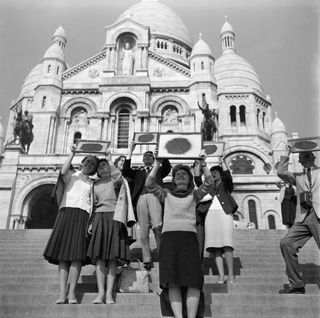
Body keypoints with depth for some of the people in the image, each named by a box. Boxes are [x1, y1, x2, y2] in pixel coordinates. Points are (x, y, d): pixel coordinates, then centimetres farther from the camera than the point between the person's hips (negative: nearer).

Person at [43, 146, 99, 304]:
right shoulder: (71, 175, 18)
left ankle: (72, 292, -9)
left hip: (83, 215, 1)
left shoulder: (92, 184, 24)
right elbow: (63, 171, -7)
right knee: (63, 255, -7)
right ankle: (62, 293, -8)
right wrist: (72, 153, -9)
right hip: (66, 213, -1)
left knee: (77, 254, -11)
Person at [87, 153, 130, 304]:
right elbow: (93, 204, 20)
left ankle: (109, 293, -9)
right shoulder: (95, 184, 22)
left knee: (112, 256, -7)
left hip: (113, 217, -3)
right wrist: (90, 222, 8)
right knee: (99, 256, -8)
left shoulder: (115, 180, 11)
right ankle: (100, 292, -10)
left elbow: (117, 175, -15)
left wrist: (110, 160, -2)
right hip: (99, 218, 3)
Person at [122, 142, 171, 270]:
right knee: (143, 232, -3)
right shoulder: (137, 172, 28)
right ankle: (147, 260, 0)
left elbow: (167, 167, 6)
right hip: (141, 198, 2)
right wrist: (130, 152, 7)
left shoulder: (158, 170, 26)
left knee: (157, 227, -23)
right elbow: (125, 172, 11)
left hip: (154, 196, -2)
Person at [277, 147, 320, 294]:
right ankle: (296, 285, -1)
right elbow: (281, 173, 7)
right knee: (286, 243, -11)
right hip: (302, 218, 3)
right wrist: (287, 153, 10)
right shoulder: (297, 177, 23)